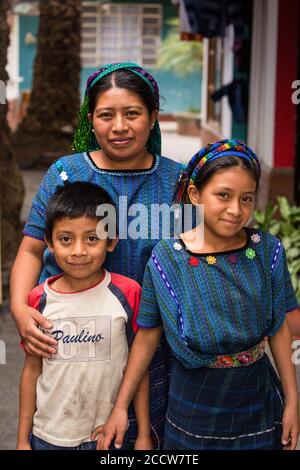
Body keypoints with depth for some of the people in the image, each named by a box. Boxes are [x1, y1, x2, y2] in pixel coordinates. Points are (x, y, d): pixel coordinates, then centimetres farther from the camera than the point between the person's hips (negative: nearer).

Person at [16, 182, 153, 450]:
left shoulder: (127, 294, -11)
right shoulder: (40, 300, -7)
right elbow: (32, 370, 1)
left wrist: (144, 435, 0)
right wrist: (23, 439, 5)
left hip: (110, 434, -1)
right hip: (49, 436, 1)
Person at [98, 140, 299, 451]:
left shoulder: (267, 251, -8)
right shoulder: (168, 258, -13)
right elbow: (147, 337, -5)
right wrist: (120, 407, -3)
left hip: (257, 399, 2)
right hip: (194, 405, -2)